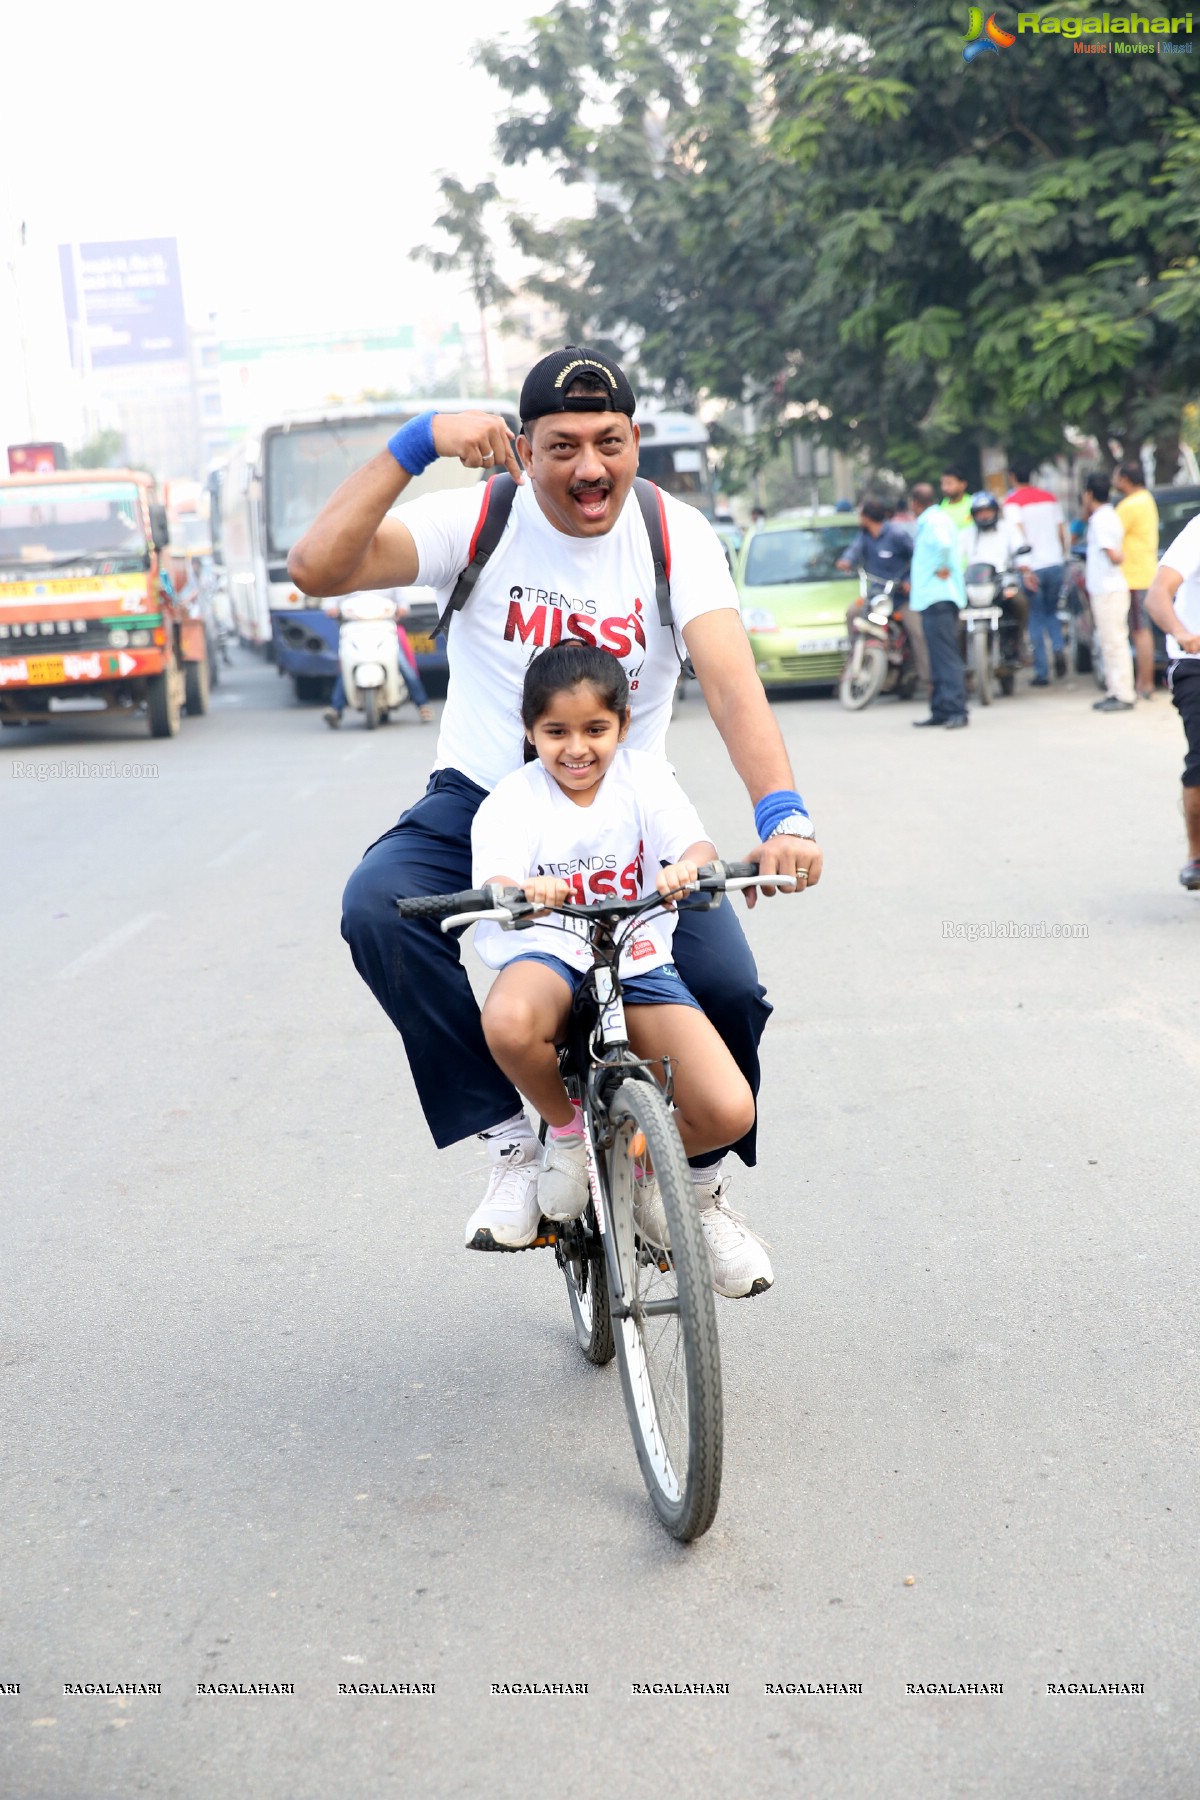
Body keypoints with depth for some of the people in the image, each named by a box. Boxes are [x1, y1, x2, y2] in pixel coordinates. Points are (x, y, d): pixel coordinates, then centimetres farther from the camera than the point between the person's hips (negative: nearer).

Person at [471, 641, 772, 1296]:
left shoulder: (644, 777, 2)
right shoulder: (513, 800, -3)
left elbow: (697, 846, -14)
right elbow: (494, 883, -20)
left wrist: (686, 867, -39)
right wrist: (522, 889, -45)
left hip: (639, 964, 1)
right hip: (550, 955, -1)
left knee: (729, 1112, -20)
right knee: (508, 1022, -41)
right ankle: (568, 1132, -7)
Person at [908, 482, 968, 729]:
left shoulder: (934, 521, -12)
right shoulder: (931, 520, 19)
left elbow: (944, 544, -32)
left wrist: (942, 568, -19)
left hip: (939, 597, -11)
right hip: (933, 598, 11)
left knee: (946, 656, -14)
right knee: (939, 657, 13)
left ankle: (957, 710, -18)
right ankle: (941, 711, 18)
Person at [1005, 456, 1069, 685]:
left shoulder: (1012, 501, -4)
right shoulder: (1049, 497, 13)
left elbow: (1019, 535, -15)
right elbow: (1062, 532, 15)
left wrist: (1024, 568, -18)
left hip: (1032, 566, -4)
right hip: (1055, 563, 4)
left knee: (1036, 619, 4)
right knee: (1051, 611, 20)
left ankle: (1042, 672, 3)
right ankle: (1058, 648, -8)